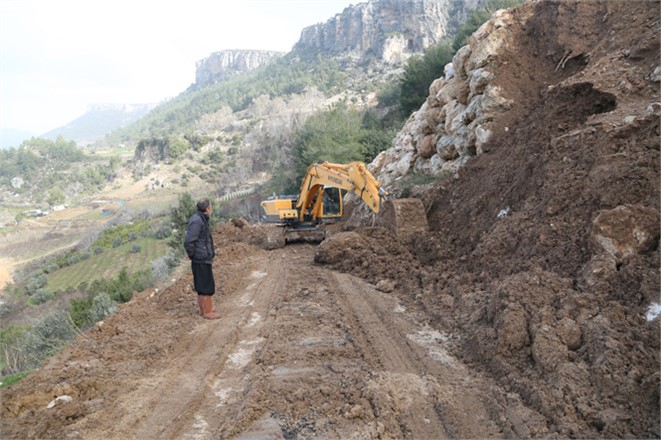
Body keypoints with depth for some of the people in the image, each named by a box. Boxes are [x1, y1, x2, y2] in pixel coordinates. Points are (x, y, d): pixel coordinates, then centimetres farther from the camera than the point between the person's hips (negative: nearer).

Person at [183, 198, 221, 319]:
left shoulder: (200, 219, 9)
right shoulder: (197, 221, -21)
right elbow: (188, 242, -26)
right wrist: (192, 255, -13)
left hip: (202, 259, 10)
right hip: (202, 259, -10)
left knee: (202, 285, 18)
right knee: (207, 286, 0)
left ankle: (203, 308, 30)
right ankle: (207, 312, 9)